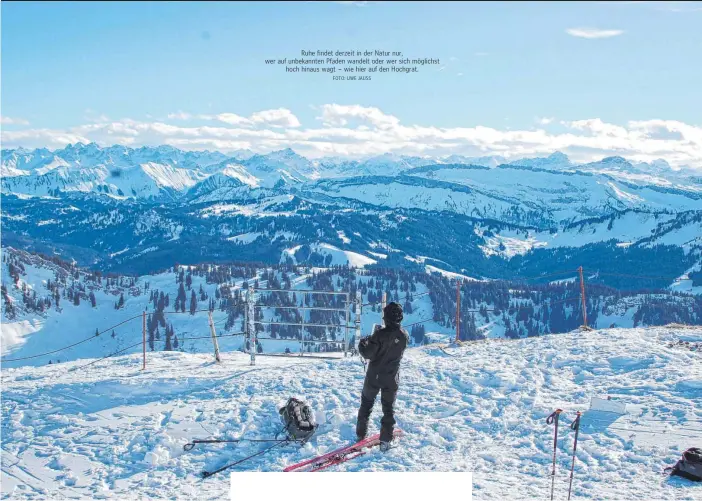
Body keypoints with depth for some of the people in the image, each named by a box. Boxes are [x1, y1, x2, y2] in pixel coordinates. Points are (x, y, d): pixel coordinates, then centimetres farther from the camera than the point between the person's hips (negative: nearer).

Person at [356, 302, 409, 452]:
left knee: (366, 404, 17)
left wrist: (363, 343, -1)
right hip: (392, 379, 3)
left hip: (374, 377, -3)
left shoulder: (380, 334, -23)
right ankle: (386, 440, 10)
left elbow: (368, 354, -20)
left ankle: (361, 434, 24)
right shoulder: (404, 335, -8)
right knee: (388, 409, 13)